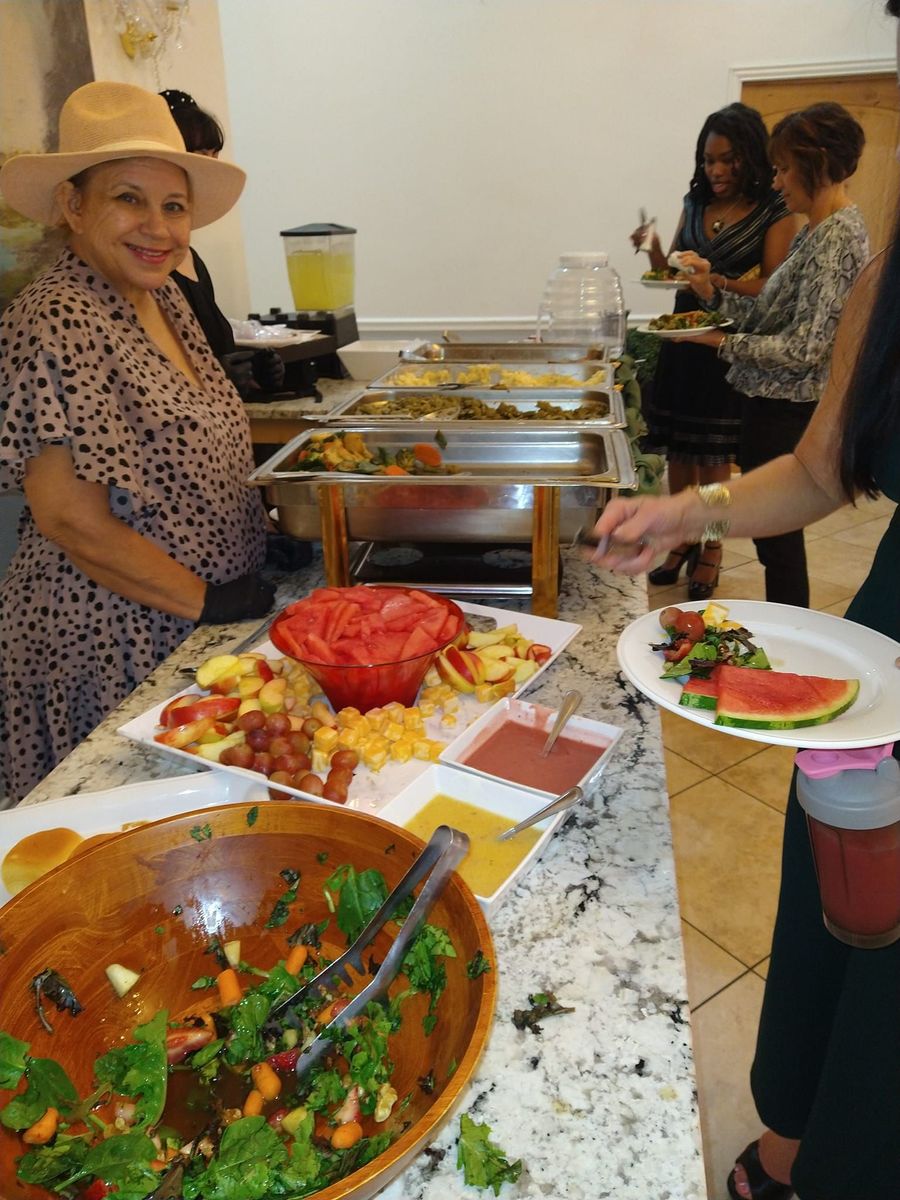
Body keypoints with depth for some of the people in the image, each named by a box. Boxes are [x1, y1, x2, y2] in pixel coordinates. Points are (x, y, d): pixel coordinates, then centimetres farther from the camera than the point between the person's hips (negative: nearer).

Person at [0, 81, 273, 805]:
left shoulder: (163, 297, 5)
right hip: (110, 639, -8)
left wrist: (269, 528, 5)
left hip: (198, 624, 8)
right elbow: (71, 520, -23)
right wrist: (209, 601, -17)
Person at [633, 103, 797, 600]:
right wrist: (655, 252, -9)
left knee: (712, 456, 1)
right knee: (678, 448, 8)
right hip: (683, 339, 5)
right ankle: (681, 541, 23)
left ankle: (710, 554, 15)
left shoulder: (775, 216, -5)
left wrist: (719, 282, -26)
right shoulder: (695, 204, 10)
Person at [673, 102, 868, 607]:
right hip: (776, 404, 10)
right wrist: (713, 291, 3)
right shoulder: (819, 230, 13)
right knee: (773, 531, 17)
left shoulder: (838, 237, -17)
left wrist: (724, 342, -15)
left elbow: (804, 349, -23)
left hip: (788, 412, -10)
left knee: (777, 534, 2)